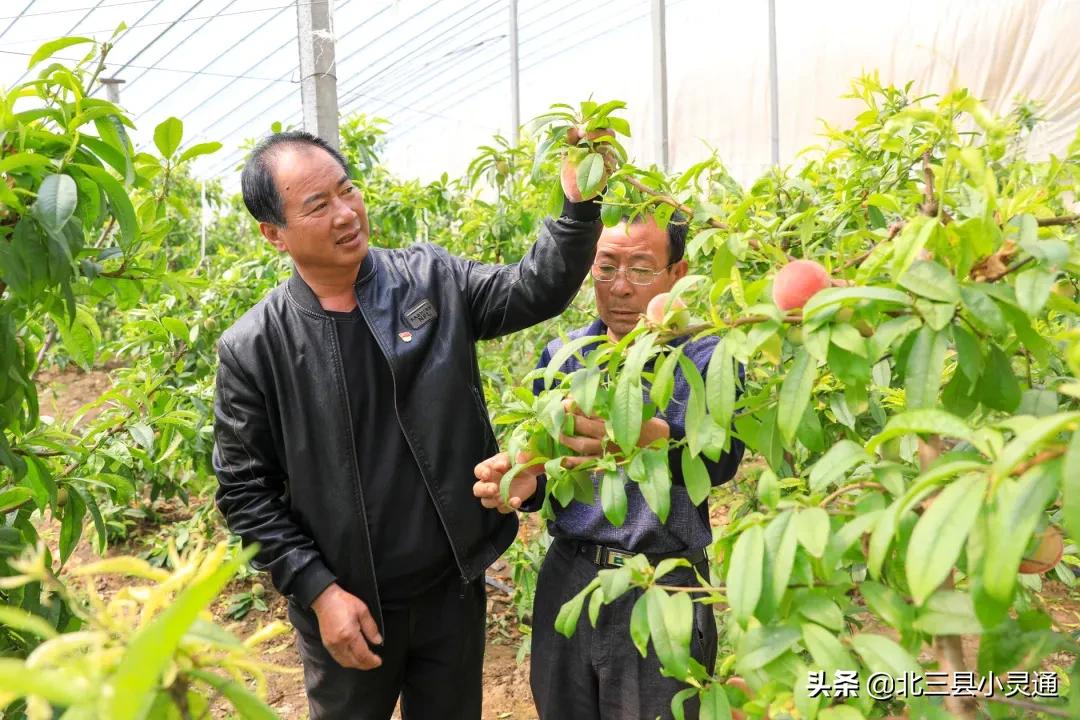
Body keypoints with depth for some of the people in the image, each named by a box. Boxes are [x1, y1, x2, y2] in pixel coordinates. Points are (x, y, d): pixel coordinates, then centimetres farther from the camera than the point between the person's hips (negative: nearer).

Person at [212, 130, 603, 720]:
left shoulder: (431, 278, -5)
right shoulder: (253, 349, -11)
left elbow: (535, 290, -11)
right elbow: (245, 489, -6)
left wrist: (581, 205, -26)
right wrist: (318, 590, -11)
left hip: (454, 585, 2)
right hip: (344, 606, -1)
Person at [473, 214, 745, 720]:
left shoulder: (707, 359, -10)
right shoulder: (560, 355, 3)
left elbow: (719, 456, -28)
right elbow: (542, 464, 7)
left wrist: (646, 437, -49)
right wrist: (524, 484, -17)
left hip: (664, 589, -3)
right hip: (567, 581, 4)